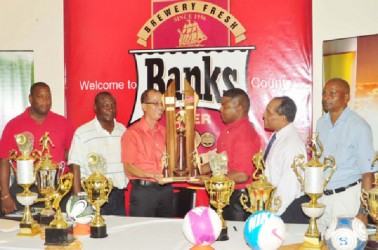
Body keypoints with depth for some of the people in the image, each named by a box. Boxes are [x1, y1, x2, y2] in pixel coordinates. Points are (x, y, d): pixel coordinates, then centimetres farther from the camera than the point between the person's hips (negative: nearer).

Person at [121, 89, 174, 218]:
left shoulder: (163, 131, 11)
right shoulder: (132, 133, -6)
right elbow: (128, 168, -9)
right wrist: (153, 176, -20)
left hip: (166, 189, 5)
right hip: (143, 190, -5)